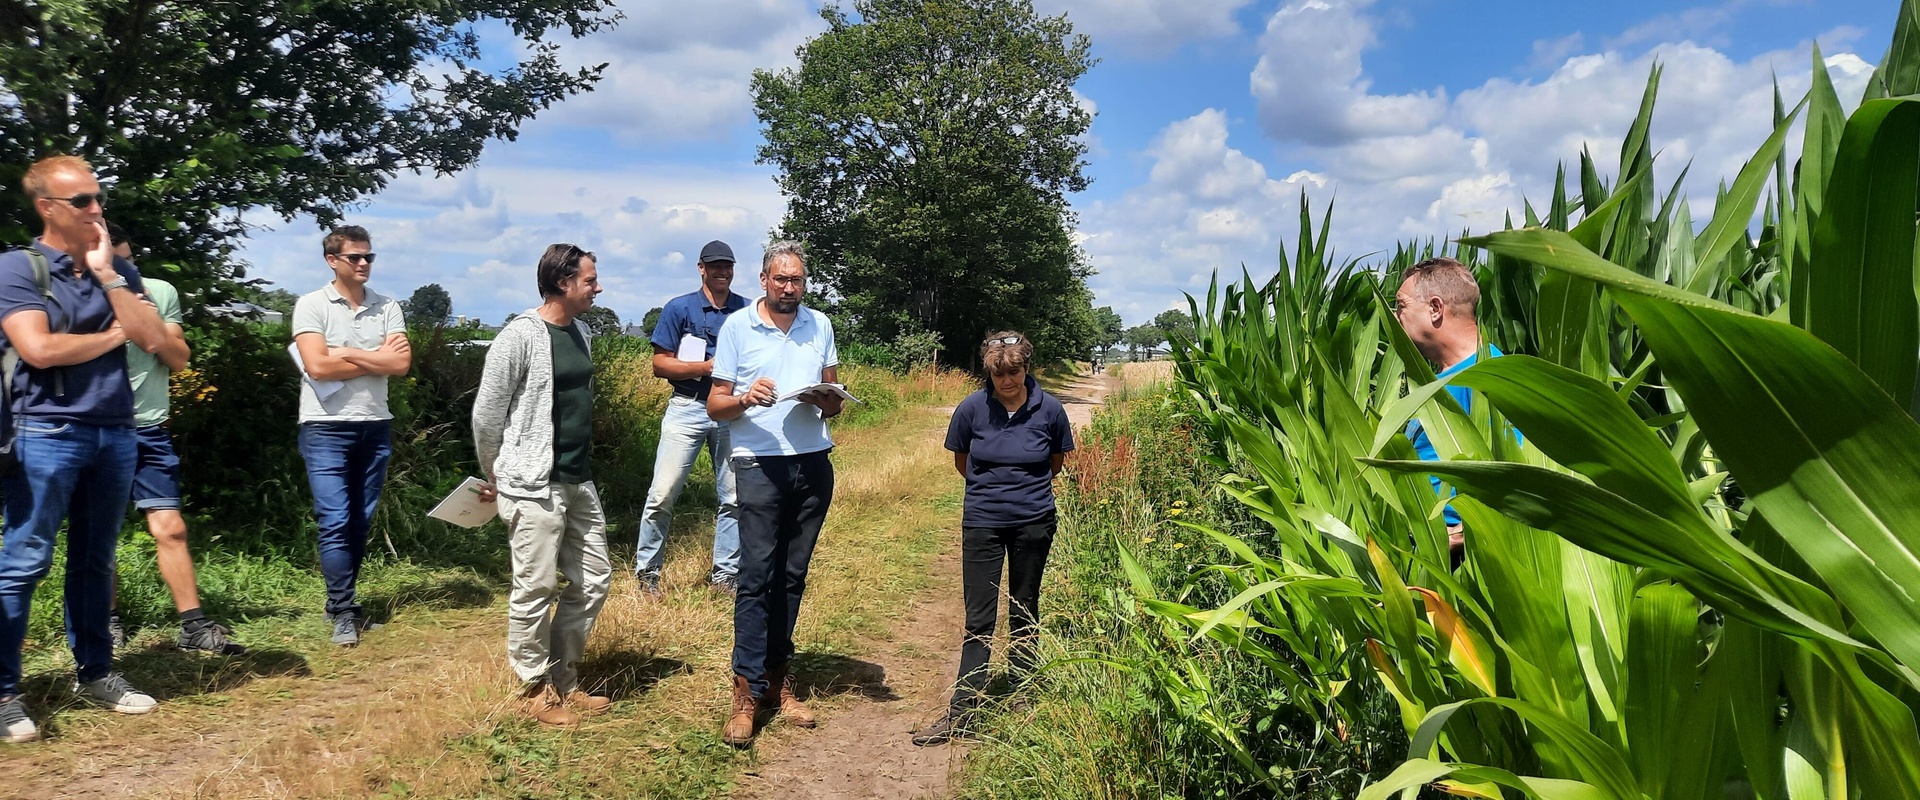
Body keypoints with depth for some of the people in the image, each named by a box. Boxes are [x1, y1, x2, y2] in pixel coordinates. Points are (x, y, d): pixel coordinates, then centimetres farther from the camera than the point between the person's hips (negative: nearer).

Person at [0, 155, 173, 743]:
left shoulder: (118, 270, 12)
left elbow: (153, 339, -2)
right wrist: (113, 335, -2)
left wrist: (106, 273, -6)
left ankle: (93, 672, 22)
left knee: (95, 561, 12)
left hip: (115, 432, 5)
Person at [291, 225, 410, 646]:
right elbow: (317, 365, -14)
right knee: (335, 523, -7)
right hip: (326, 427, -4)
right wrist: (377, 359, -7)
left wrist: (346, 352, -10)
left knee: (361, 523, 10)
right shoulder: (312, 305, -2)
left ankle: (341, 603, 22)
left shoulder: (387, 307, 7)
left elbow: (401, 363, -5)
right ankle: (343, 614, 0)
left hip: (375, 426, 4)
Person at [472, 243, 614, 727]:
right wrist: (495, 478, 2)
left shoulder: (581, 333, 10)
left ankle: (563, 681, 26)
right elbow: (486, 414, -9)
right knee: (536, 589, 1)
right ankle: (536, 691, 18)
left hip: (579, 482, 8)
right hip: (534, 486, -8)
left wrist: (581, 459, 16)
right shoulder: (521, 336, -13)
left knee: (593, 580, 12)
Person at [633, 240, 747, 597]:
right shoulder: (679, 308, 1)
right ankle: (647, 571, 8)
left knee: (734, 497, 5)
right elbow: (660, 364, -3)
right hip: (688, 409, -3)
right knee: (663, 493, -6)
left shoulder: (747, 311, 9)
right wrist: (707, 367, -15)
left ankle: (725, 573, 17)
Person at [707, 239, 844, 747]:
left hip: (813, 465, 3)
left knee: (792, 576, 8)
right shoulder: (737, 326, 2)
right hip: (760, 464, -3)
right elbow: (715, 406, 1)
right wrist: (745, 399, -20)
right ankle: (747, 690, -2)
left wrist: (826, 400, -9)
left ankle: (778, 677, 17)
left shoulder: (820, 326, 11)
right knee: (756, 576, -7)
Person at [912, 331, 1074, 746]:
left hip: (1033, 523, 0)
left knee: (1024, 613, 12)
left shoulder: (1049, 409, -8)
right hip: (982, 523, 0)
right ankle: (961, 712, 3)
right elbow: (961, 460, 8)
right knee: (978, 619, -1)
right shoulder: (972, 408, -9)